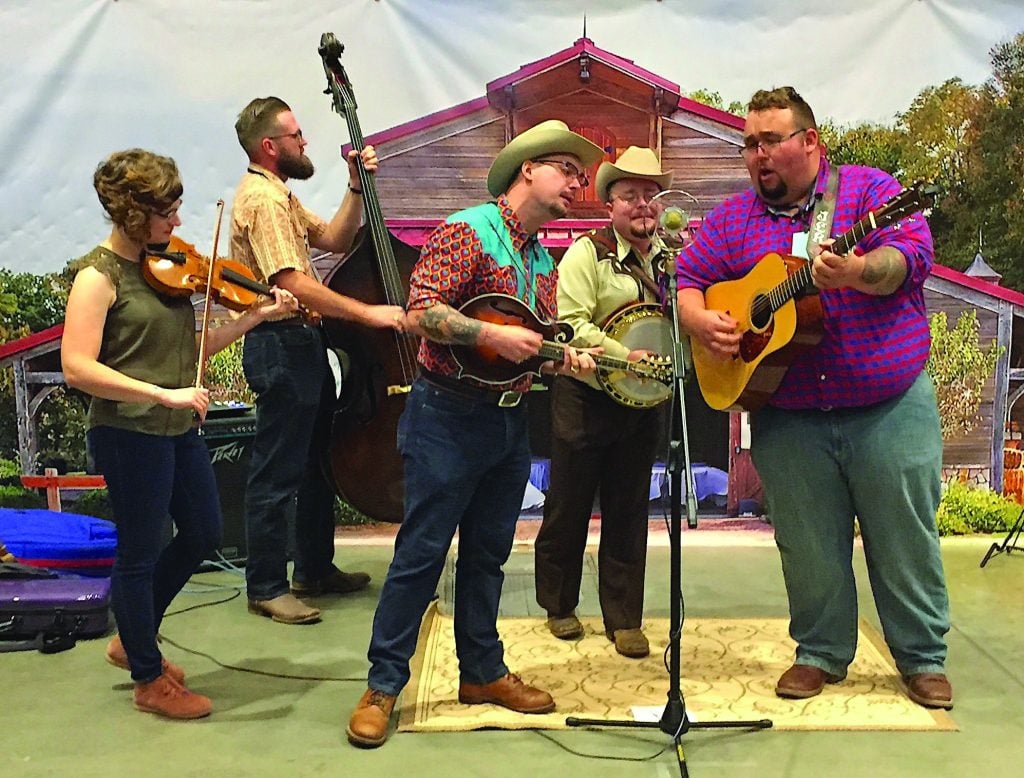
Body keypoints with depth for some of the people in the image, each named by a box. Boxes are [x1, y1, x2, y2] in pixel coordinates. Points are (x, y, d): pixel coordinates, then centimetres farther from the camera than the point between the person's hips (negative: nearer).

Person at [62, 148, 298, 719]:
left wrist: (259, 315, 1)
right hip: (129, 433, -8)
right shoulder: (100, 275, -15)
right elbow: (76, 367, -23)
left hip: (179, 429, 9)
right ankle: (151, 681, 27)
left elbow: (191, 348, 9)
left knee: (203, 535, 19)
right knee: (140, 553, 7)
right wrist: (164, 393, -29)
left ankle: (132, 639, 40)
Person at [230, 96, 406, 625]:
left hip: (300, 344, 11)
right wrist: (367, 313, -25)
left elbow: (335, 240, 15)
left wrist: (357, 185, 6)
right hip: (280, 347, -11)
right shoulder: (263, 198, -16)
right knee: (277, 473, -2)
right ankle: (266, 588, 10)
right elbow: (294, 284, -26)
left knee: (318, 462, 18)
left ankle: (316, 570, 30)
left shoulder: (279, 196, 19)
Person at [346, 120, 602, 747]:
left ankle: (483, 671, 29)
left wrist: (567, 360, 0)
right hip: (449, 417, -8)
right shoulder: (468, 231, -9)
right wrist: (493, 335, -26)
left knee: (488, 554, 16)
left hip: (511, 421, 8)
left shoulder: (543, 261, 15)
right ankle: (384, 685, 12)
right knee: (422, 553, -1)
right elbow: (422, 312, -19)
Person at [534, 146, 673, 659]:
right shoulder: (587, 253, -9)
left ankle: (623, 618, 22)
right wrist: (626, 355, -25)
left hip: (643, 401, 5)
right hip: (586, 397, -4)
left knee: (629, 511, 10)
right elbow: (571, 325, -19)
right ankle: (559, 606, 27)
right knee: (568, 506, 8)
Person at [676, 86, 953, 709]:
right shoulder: (733, 218, 9)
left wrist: (857, 272, -35)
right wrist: (701, 322, -12)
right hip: (788, 417, 3)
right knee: (808, 547, 10)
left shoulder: (870, 189, 0)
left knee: (906, 539, 8)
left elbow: (914, 254, -15)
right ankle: (822, 652, 29)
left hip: (890, 405, -2)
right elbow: (686, 280, 9)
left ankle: (924, 657, 26)